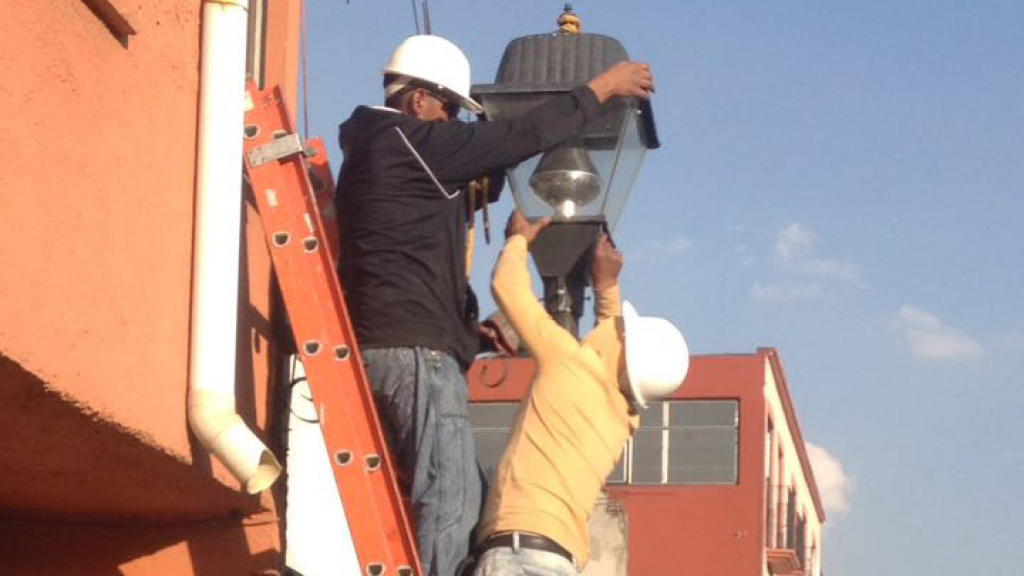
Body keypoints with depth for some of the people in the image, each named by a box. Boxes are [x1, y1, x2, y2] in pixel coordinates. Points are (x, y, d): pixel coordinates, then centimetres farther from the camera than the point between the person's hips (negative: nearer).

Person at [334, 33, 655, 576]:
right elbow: (522, 136, -11)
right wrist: (600, 87, 0)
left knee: (429, 496, 11)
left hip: (381, 346, 10)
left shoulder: (371, 151, 22)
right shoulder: (412, 143, -9)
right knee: (451, 498, -13)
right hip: (416, 349, -10)